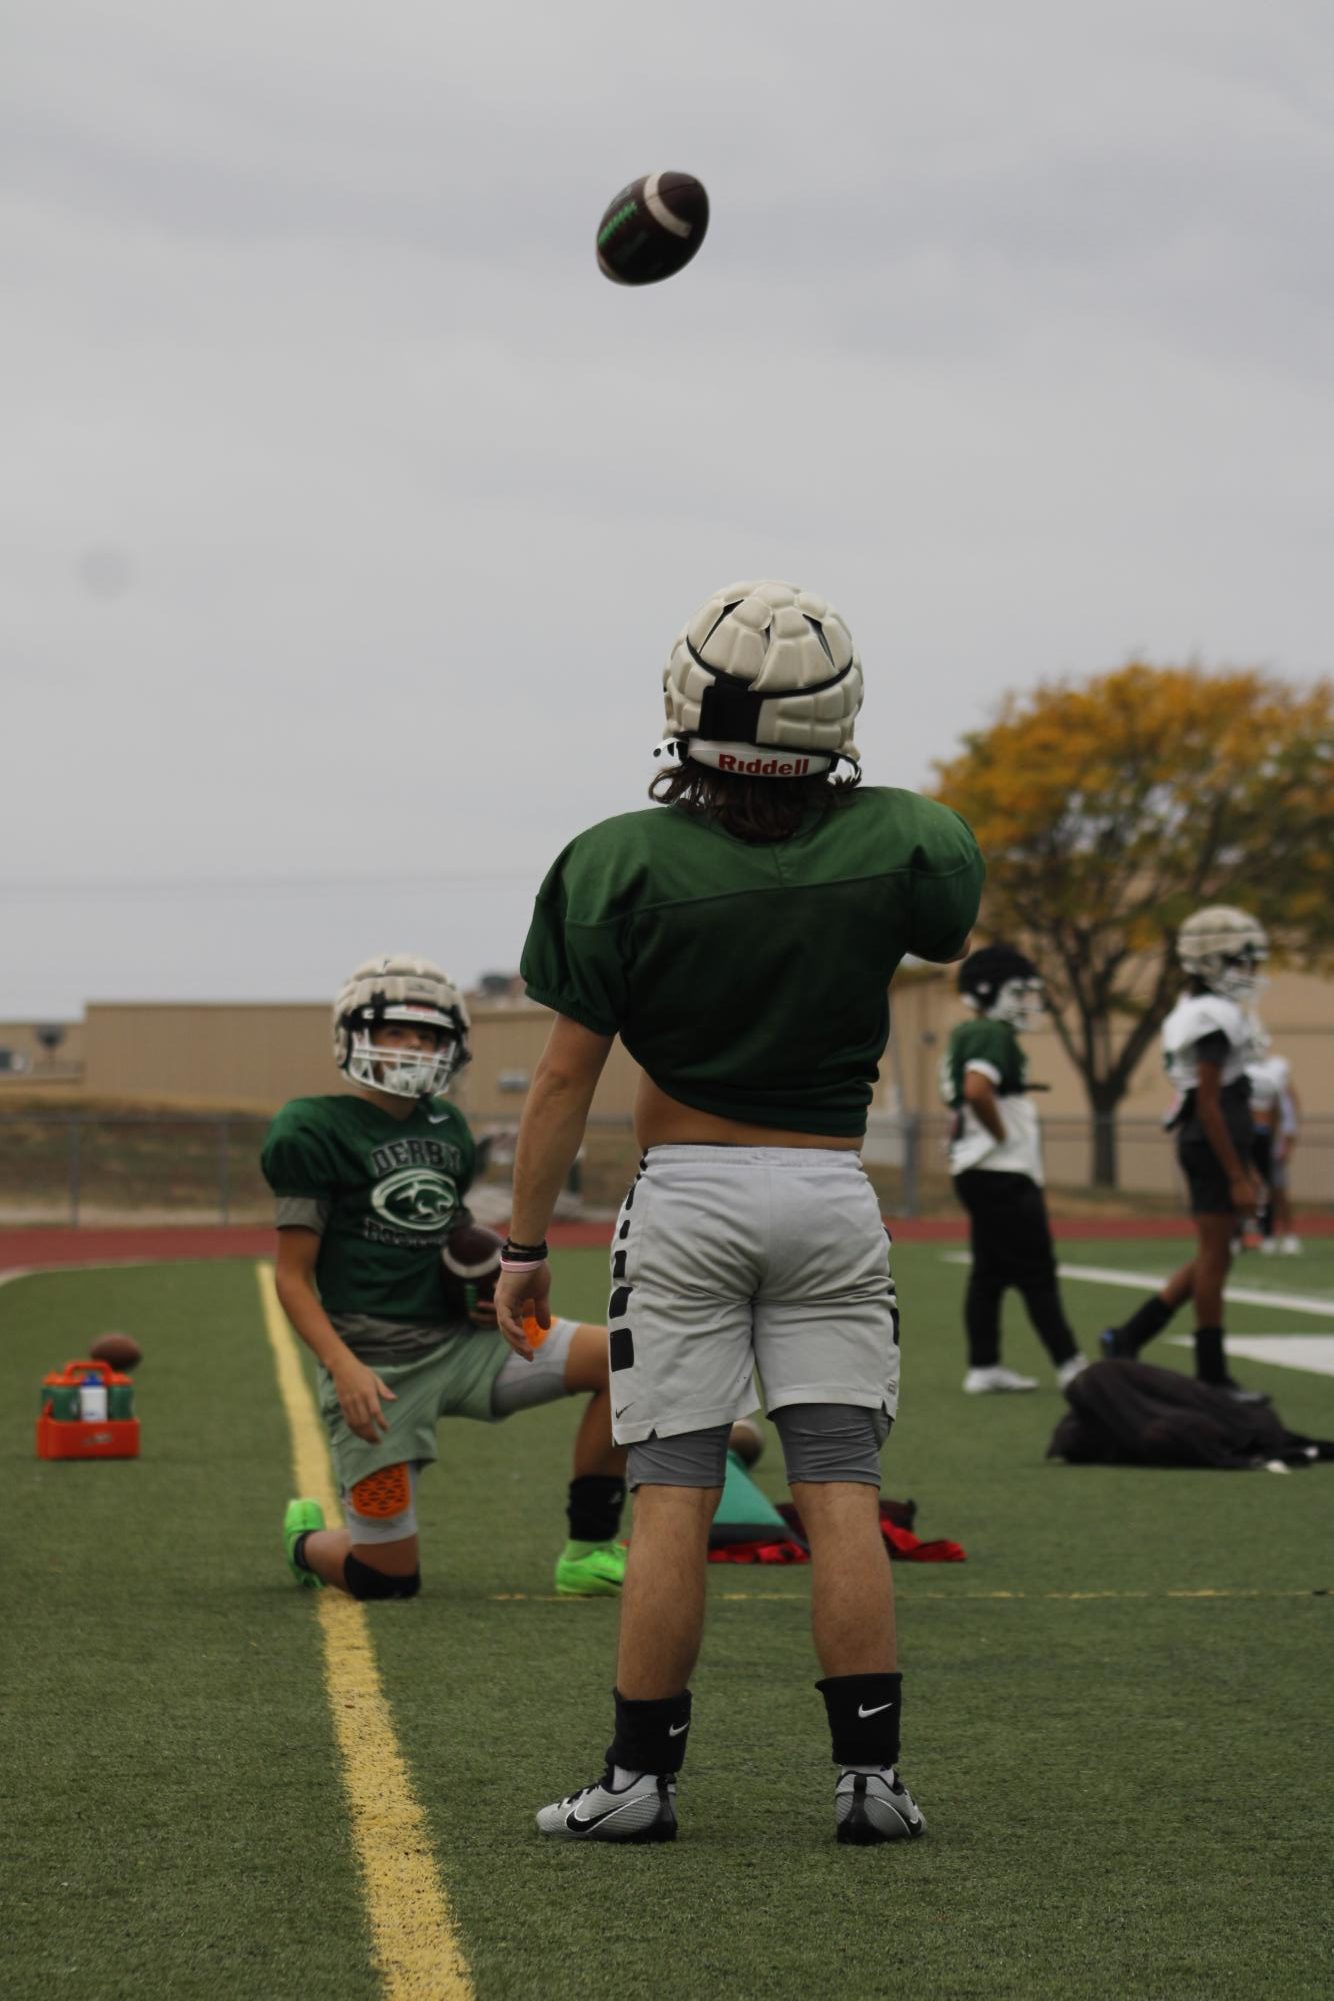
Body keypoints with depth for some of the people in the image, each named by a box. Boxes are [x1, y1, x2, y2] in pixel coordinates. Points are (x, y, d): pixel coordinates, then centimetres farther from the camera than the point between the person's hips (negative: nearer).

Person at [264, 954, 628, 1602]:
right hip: (377, 1364, -6)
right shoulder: (316, 1131, -7)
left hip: (459, 1340, 6)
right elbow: (293, 1276, -8)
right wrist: (343, 1366, -21)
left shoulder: (447, 1128, 13)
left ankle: (588, 1556, -4)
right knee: (389, 1580, -5)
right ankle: (307, 1541, 33)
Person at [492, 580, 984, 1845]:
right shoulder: (890, 846, -5)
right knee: (841, 1494, 3)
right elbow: (952, 930, 21)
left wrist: (525, 1243, 2)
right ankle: (870, 1775, 3)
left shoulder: (624, 865, -11)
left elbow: (566, 1075, -7)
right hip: (831, 1192, 2)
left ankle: (640, 1776, 5)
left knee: (672, 1498, 2)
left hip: (685, 1189, -1)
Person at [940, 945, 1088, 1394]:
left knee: (990, 1272, 12)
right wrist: (1003, 1136, -18)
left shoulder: (966, 1036, 17)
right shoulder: (993, 1035, -15)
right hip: (1003, 1173, -10)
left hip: (976, 1172, 10)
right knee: (1036, 1274, -6)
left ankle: (983, 1367, 13)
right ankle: (1069, 1365, -3)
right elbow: (977, 1091, -30)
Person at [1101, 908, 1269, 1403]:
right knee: (1214, 1257, -3)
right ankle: (1212, 1376, 3)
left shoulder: (1195, 1010, 16)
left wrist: (1245, 1166, 23)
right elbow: (1209, 1104, -19)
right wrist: (1237, 1176, -19)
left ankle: (1127, 1338, 14)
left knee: (1211, 1258, 14)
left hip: (1199, 1143, 10)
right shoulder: (1214, 1016, -16)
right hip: (1213, 1144, -10)